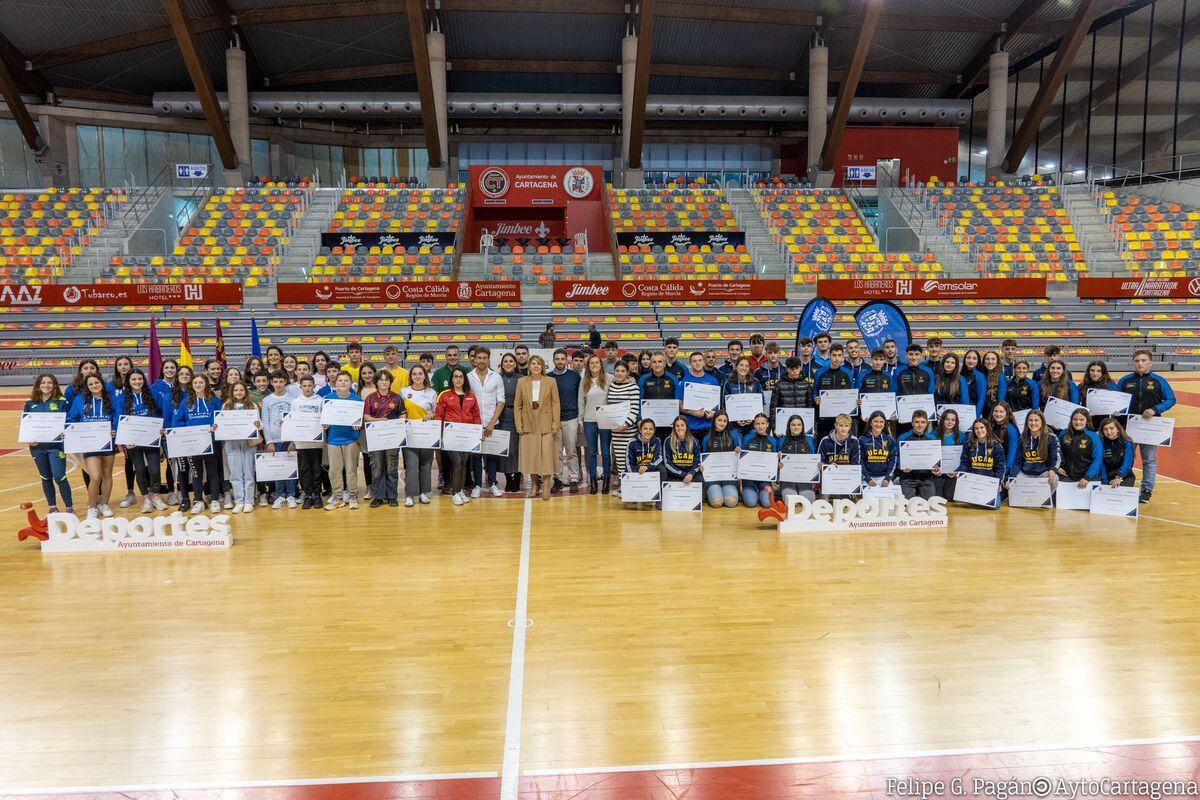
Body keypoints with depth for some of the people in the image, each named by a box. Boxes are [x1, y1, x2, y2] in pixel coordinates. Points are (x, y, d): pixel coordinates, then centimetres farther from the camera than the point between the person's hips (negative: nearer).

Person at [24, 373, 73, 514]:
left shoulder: (61, 402, -2)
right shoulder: (30, 403, 6)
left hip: (56, 446, -3)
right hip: (37, 446, 4)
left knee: (59, 477, -7)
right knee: (46, 478, 12)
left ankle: (69, 507, 4)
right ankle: (52, 507, 23)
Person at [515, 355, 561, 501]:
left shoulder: (550, 381, 2)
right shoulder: (522, 382, 5)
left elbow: (555, 404, 1)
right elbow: (518, 404, 5)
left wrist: (555, 423, -6)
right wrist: (519, 424, -1)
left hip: (546, 424, -1)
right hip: (529, 424, 1)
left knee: (546, 454, -4)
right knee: (530, 454, 4)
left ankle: (546, 486, 2)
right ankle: (534, 484, 17)